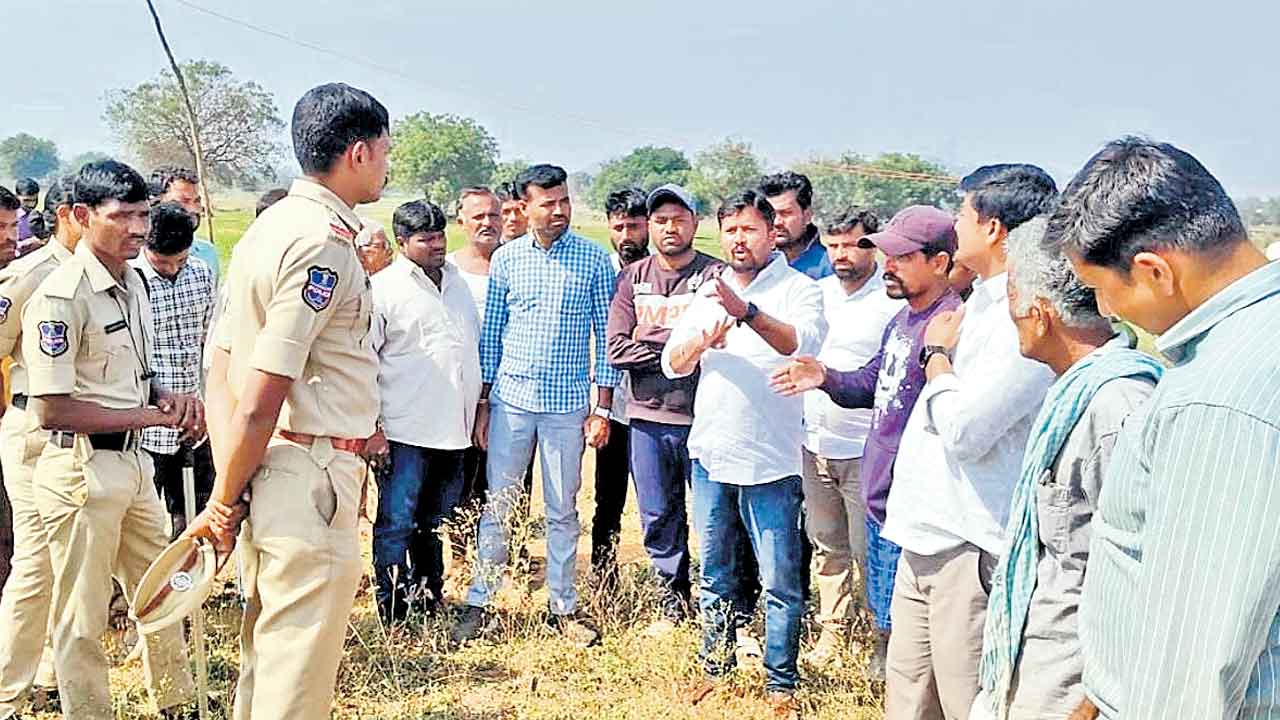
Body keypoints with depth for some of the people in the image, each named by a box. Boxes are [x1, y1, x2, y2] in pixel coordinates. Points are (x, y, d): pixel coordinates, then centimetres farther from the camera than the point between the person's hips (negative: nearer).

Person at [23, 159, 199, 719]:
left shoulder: (133, 282, 9)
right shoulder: (60, 297, -18)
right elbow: (52, 410, -22)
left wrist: (166, 396, 1)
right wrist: (149, 415, -17)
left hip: (132, 461, 9)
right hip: (81, 468, -9)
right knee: (82, 616, 4)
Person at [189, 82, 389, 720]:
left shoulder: (269, 227, 12)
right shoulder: (324, 243, -17)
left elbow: (221, 373, 11)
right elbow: (259, 403, -19)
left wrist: (227, 494, 6)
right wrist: (223, 503, -8)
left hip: (268, 473, 10)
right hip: (311, 480, -10)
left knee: (265, 654, 22)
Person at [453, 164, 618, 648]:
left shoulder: (593, 259, -1)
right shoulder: (506, 259, 3)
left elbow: (606, 335, 1)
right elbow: (490, 334, 8)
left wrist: (602, 409, -4)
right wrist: (483, 403, 5)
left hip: (568, 404, -1)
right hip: (511, 399, 1)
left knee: (562, 510, 8)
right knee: (497, 505, 6)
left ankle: (564, 608, 19)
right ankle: (478, 602, 17)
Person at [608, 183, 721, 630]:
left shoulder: (715, 275, -2)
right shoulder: (632, 279, 8)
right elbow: (617, 350, -2)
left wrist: (651, 342, -11)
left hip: (704, 415, -3)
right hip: (648, 415, 3)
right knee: (658, 517, 11)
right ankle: (673, 603, 27)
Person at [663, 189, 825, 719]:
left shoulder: (798, 289, -5)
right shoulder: (709, 291, 11)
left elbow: (802, 342, -26)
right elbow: (673, 363, 5)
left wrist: (748, 313, -41)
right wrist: (701, 339, -17)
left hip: (771, 461, -5)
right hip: (710, 453, 5)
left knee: (779, 582, 2)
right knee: (715, 571, 17)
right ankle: (716, 665, 32)